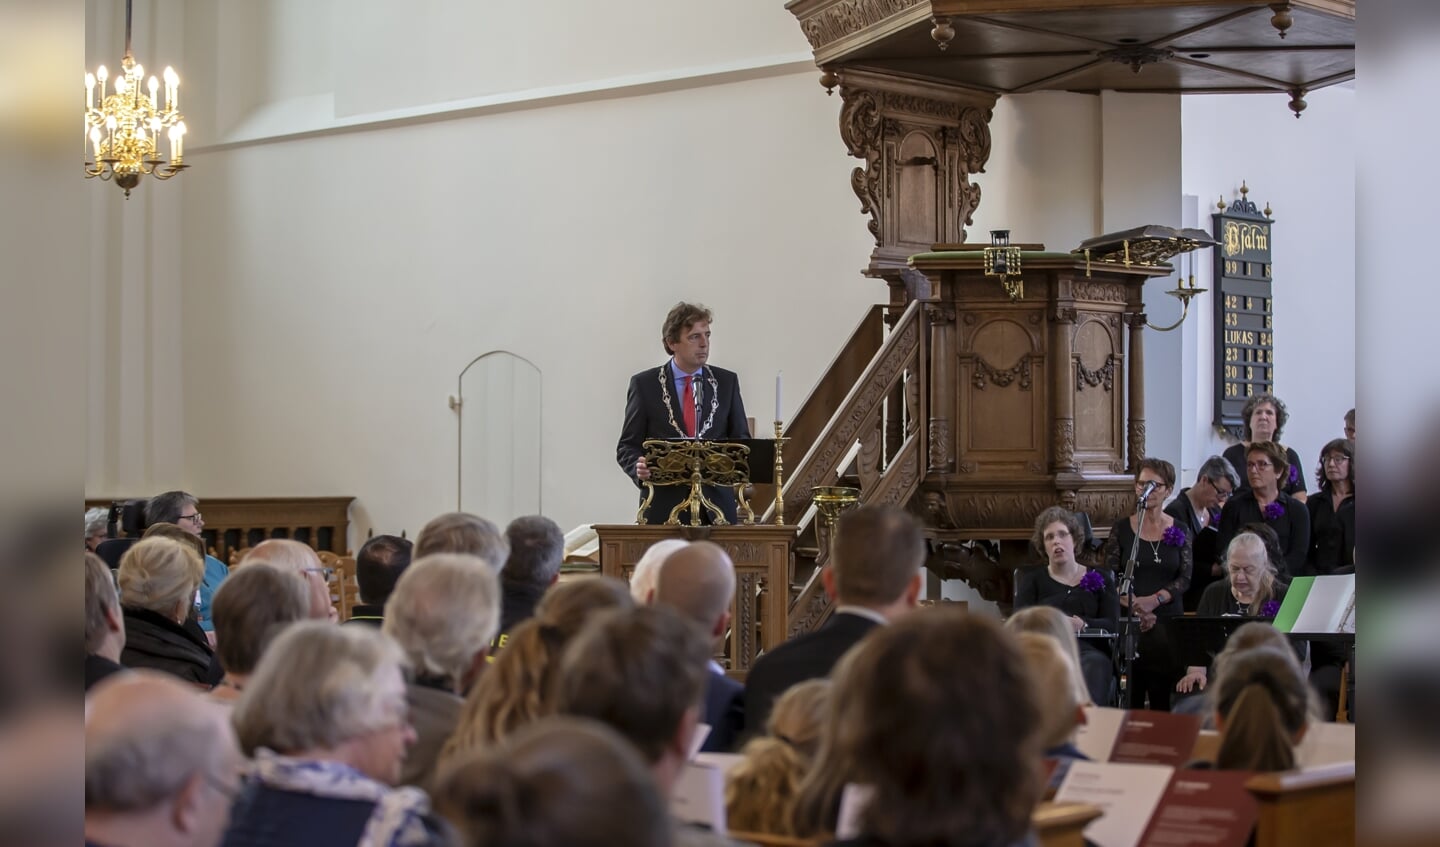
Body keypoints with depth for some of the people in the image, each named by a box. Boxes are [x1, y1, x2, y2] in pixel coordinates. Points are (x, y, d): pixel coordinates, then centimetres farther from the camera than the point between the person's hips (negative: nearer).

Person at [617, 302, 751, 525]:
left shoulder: (727, 381, 9)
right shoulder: (644, 384, 3)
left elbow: (741, 440, 12)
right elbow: (627, 446, 4)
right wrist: (638, 467, -18)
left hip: (716, 504, 2)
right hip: (664, 505, -2)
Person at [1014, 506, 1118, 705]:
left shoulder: (1100, 579, 22)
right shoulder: (1032, 578, 22)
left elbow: (1112, 625, 8)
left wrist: (1079, 624, -14)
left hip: (1088, 649, 1)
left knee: (1096, 663, -39)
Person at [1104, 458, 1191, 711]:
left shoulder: (1179, 532, 8)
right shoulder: (1121, 528, 5)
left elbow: (1185, 578, 0)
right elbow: (1111, 576, 0)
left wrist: (1154, 600, -15)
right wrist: (1133, 606, -14)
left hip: (1168, 622, 1)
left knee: (1164, 699, -3)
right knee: (1130, 698, -5)